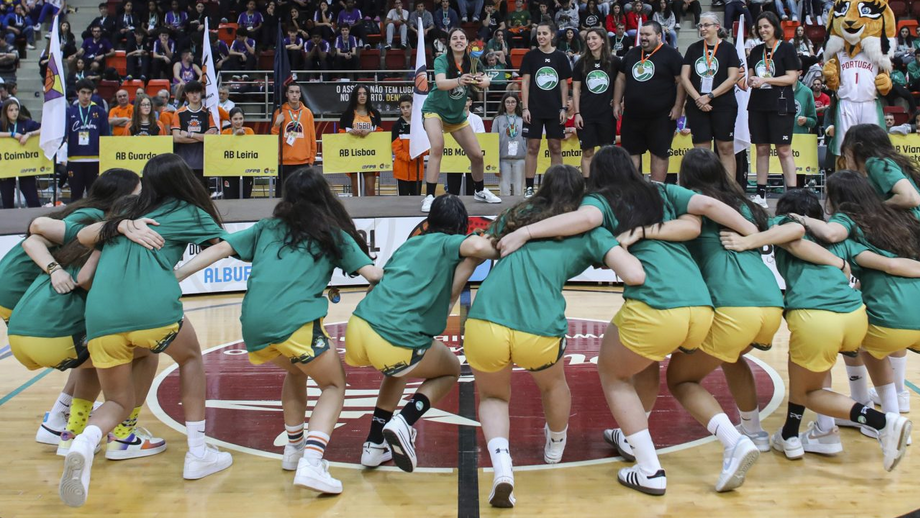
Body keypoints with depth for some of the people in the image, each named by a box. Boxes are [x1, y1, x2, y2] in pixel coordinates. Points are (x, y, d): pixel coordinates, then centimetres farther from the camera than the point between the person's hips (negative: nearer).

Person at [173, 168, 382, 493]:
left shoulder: (268, 228, 25)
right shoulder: (333, 233, 17)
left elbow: (220, 249, 16)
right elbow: (372, 273, 9)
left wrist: (173, 277, 18)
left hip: (253, 324, 4)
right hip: (296, 320, -4)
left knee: (296, 370, 32)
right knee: (333, 385, 14)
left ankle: (294, 449, 32)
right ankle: (310, 462, -8)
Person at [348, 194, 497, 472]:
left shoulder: (410, 244, 25)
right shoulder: (448, 242, 8)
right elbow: (477, 245, -15)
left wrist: (467, 263, 19)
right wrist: (499, 251, 6)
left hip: (358, 326, 6)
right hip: (396, 342, -6)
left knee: (401, 367, 39)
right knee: (450, 370, 25)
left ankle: (375, 444, 31)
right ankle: (403, 423, 1)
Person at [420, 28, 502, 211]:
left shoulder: (472, 62, -6)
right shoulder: (441, 60, -18)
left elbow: (485, 81, -19)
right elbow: (440, 83, -36)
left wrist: (481, 81, -44)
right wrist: (459, 81, -56)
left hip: (457, 114, 5)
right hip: (435, 109, -5)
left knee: (477, 155, 6)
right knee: (437, 147, -30)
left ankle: (480, 191, 33)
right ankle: (429, 197, -26)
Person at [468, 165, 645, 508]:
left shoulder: (516, 215, 22)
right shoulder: (589, 230, 12)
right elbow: (635, 276, 2)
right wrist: (623, 246, 20)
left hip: (484, 323, 1)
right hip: (540, 334, -1)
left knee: (492, 396, 30)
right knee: (553, 384, 35)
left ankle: (501, 466, 4)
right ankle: (555, 449, 60)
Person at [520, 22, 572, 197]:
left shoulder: (560, 57, 5)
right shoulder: (530, 56, 3)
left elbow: (564, 84, 8)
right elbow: (525, 82, 1)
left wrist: (563, 108, 0)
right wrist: (525, 108, -6)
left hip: (554, 110, 1)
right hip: (534, 110, -1)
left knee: (556, 148, 4)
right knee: (532, 147, -1)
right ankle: (529, 188, 3)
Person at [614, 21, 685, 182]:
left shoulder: (671, 54, -5)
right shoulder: (632, 54, 12)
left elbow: (681, 81, -7)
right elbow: (621, 79, 18)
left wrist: (678, 106, -13)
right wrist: (617, 103, 11)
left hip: (661, 117, -5)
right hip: (632, 116, 5)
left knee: (659, 154, 1)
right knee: (631, 152, 9)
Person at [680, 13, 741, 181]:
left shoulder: (728, 49, 2)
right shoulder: (693, 49, 10)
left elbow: (733, 78, -5)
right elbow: (684, 77, 4)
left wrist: (709, 96, -13)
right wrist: (698, 98, -9)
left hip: (723, 106, -2)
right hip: (696, 107, 3)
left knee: (726, 148, -3)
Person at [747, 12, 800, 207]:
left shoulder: (786, 49, -2)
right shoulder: (756, 51, 13)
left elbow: (792, 78, -9)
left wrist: (765, 80, -16)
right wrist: (752, 80, -5)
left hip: (780, 105, -5)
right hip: (758, 105, 5)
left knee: (784, 150, -7)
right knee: (761, 149, 7)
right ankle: (760, 194, 11)